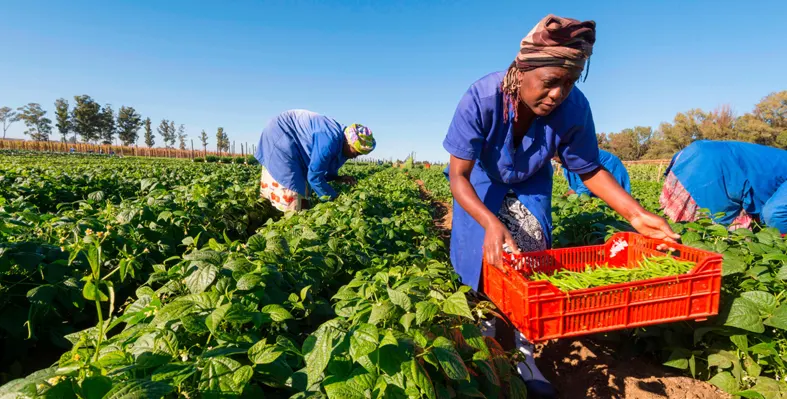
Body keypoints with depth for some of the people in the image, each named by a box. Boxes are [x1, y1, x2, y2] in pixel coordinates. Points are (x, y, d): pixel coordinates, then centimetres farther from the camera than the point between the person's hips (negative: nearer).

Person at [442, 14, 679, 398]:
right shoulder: (480, 99, -35)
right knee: (486, 258, -7)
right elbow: (458, 176, -35)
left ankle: (523, 352, 13)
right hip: (480, 183, -2)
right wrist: (491, 223, -51)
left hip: (529, 185, 2)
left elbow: (590, 170, -12)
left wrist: (635, 213, -26)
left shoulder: (574, 107, -26)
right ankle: (487, 346, 22)